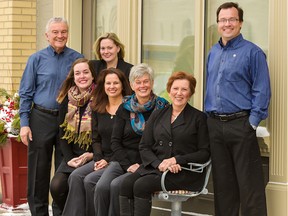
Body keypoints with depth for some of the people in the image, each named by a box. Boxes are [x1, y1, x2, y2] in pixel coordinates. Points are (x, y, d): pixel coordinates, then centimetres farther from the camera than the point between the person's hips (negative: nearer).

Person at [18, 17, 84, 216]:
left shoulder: (77, 59, 5)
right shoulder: (37, 59, 2)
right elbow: (26, 93, 2)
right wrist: (24, 123, -5)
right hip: (41, 118, -1)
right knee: (39, 170, 2)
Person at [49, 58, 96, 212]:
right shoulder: (66, 101, 10)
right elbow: (63, 134, 9)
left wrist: (92, 155, -13)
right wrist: (70, 159, -5)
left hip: (93, 157, -4)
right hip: (72, 156, 4)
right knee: (56, 186, -20)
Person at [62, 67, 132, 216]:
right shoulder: (98, 109, 14)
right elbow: (95, 139, 14)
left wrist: (109, 161, -14)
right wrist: (99, 159, -5)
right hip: (102, 159, 6)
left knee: (90, 180, -26)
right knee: (76, 176, -20)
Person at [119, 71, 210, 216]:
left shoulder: (199, 118, 5)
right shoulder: (157, 115, 18)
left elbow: (205, 152, -2)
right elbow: (144, 147, 12)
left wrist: (176, 160, -15)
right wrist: (159, 163, -9)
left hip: (185, 172, -4)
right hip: (154, 166, 4)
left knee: (142, 185, -28)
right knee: (126, 184, -25)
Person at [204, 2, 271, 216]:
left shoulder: (252, 52, -6)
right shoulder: (213, 53, 14)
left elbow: (262, 92, -9)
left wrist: (253, 122, -14)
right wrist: (209, 116, 15)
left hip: (240, 124, -6)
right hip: (215, 125, 6)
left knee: (249, 182, -5)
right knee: (222, 180, 12)